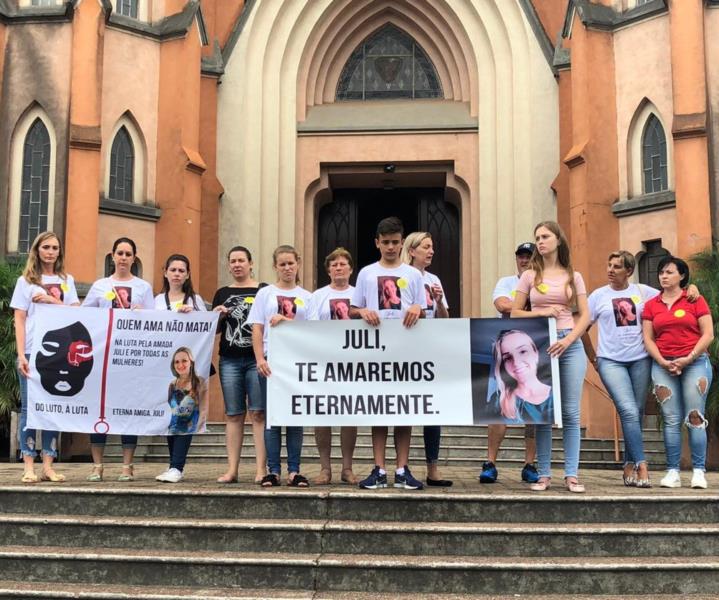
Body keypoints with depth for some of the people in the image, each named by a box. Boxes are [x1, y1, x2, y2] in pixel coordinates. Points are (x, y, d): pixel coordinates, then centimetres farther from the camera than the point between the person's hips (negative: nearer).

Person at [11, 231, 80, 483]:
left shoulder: (67, 280, 14)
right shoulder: (26, 281, 7)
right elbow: (19, 320, 1)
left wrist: (52, 300, -9)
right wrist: (21, 355, -9)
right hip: (33, 352, -2)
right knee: (29, 407, -1)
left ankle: (48, 466, 6)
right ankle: (28, 467, 1)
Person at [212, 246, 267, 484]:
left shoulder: (263, 290, 5)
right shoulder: (222, 294, 15)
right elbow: (214, 329, 17)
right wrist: (219, 316, -3)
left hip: (257, 359, -3)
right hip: (230, 360, 3)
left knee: (258, 413, -5)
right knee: (233, 415, 5)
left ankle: (261, 468, -3)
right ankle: (232, 469, 7)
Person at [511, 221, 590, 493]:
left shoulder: (573, 276, 9)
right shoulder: (530, 275, 8)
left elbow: (585, 315, 5)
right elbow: (515, 313, 5)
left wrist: (567, 340, -10)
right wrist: (542, 312, -11)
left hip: (570, 345, 0)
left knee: (571, 413, -1)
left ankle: (571, 474, 3)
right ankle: (544, 475, 7)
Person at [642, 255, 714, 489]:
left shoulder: (695, 300, 3)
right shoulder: (651, 305, 11)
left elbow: (708, 334, -2)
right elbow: (648, 339, 7)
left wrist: (688, 358, -11)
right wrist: (663, 362, -7)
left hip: (695, 363, -2)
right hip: (663, 365, 2)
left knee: (695, 418, -5)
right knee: (671, 420, 0)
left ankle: (698, 471, -1)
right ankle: (673, 472, 2)